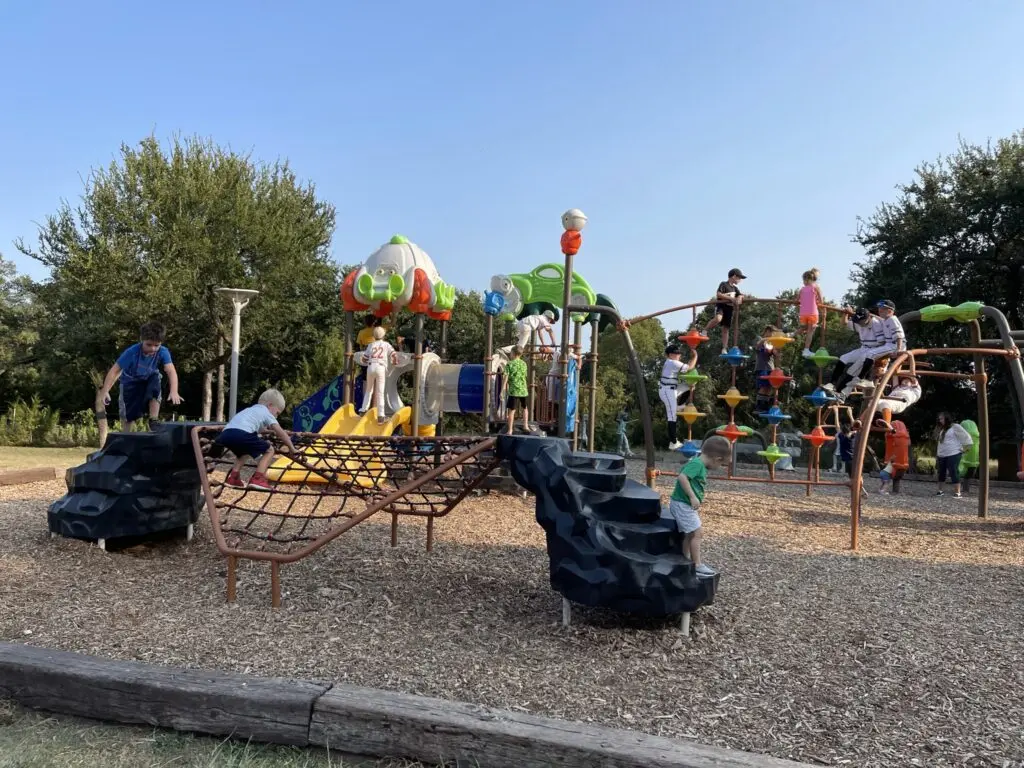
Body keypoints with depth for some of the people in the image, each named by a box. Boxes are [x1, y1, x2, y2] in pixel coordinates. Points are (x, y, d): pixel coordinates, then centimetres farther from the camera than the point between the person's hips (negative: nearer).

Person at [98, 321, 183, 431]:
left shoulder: (163, 352, -30)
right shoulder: (132, 352, -32)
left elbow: (171, 371, -40)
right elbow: (115, 371, -30)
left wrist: (174, 391, -56)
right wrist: (104, 391, -39)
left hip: (149, 380, 1)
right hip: (130, 382, -1)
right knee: (128, 415, -1)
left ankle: (153, 422, -21)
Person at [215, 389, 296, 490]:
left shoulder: (251, 410, 39)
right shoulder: (266, 412, 18)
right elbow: (280, 432, 11)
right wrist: (292, 448, 16)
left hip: (226, 434, 8)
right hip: (241, 433, -8)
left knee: (242, 452, 38)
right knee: (269, 450, 8)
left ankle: (233, 477, 24)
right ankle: (258, 478, -6)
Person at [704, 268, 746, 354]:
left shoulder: (735, 288, 20)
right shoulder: (724, 284, -3)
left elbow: (740, 296, 17)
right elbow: (718, 294, -16)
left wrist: (739, 299, -9)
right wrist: (730, 298, -21)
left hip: (729, 308, 7)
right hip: (721, 306, -7)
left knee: (726, 329, 3)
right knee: (718, 319, -39)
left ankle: (724, 349, 3)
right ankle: (704, 331, -20)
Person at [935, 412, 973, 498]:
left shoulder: (955, 427, -6)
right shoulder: (941, 429, 17)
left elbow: (965, 437, -9)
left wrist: (963, 448, -7)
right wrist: (937, 455, 19)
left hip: (953, 454, -8)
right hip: (941, 455, 8)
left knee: (954, 472, -10)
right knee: (941, 473, 11)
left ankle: (957, 493, -9)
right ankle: (940, 490, 19)